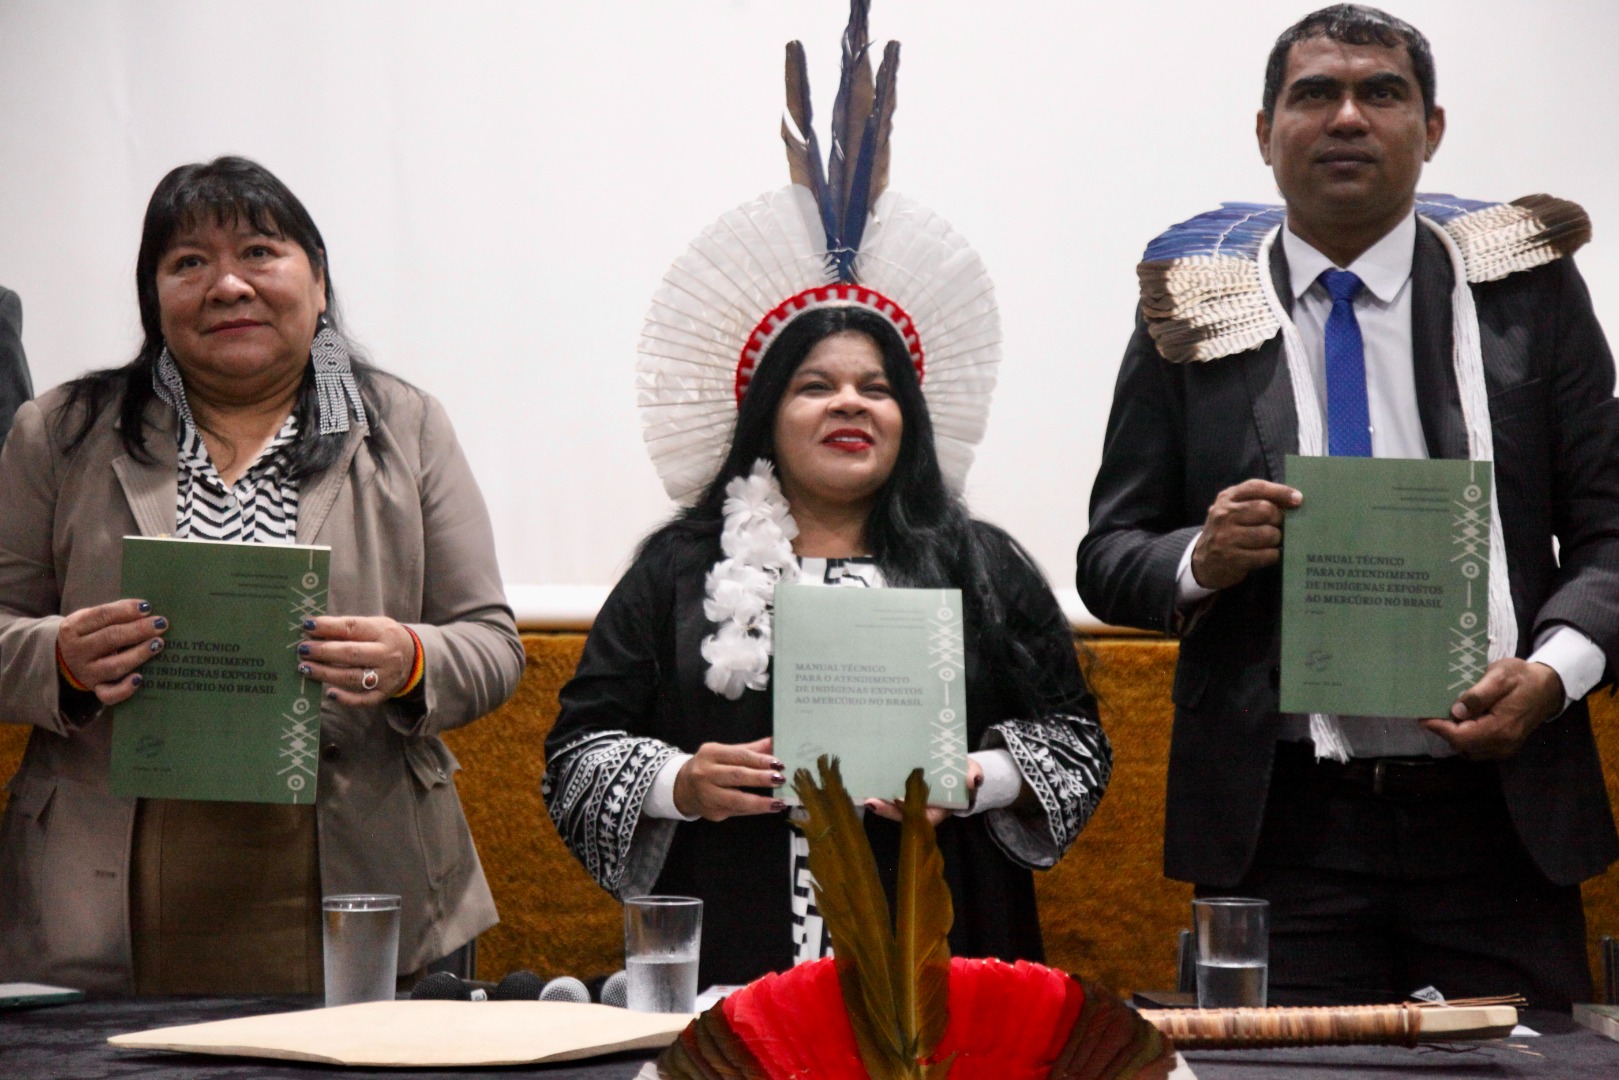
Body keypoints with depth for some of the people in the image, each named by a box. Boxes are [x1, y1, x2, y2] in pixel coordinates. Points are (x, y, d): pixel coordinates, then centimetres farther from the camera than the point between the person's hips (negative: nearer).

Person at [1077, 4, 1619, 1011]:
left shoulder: (1526, 289, 8)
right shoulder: (1197, 313, 6)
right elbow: (1109, 554, 9)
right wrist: (1201, 560, -13)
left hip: (1498, 812, 1)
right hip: (1280, 825, -1)